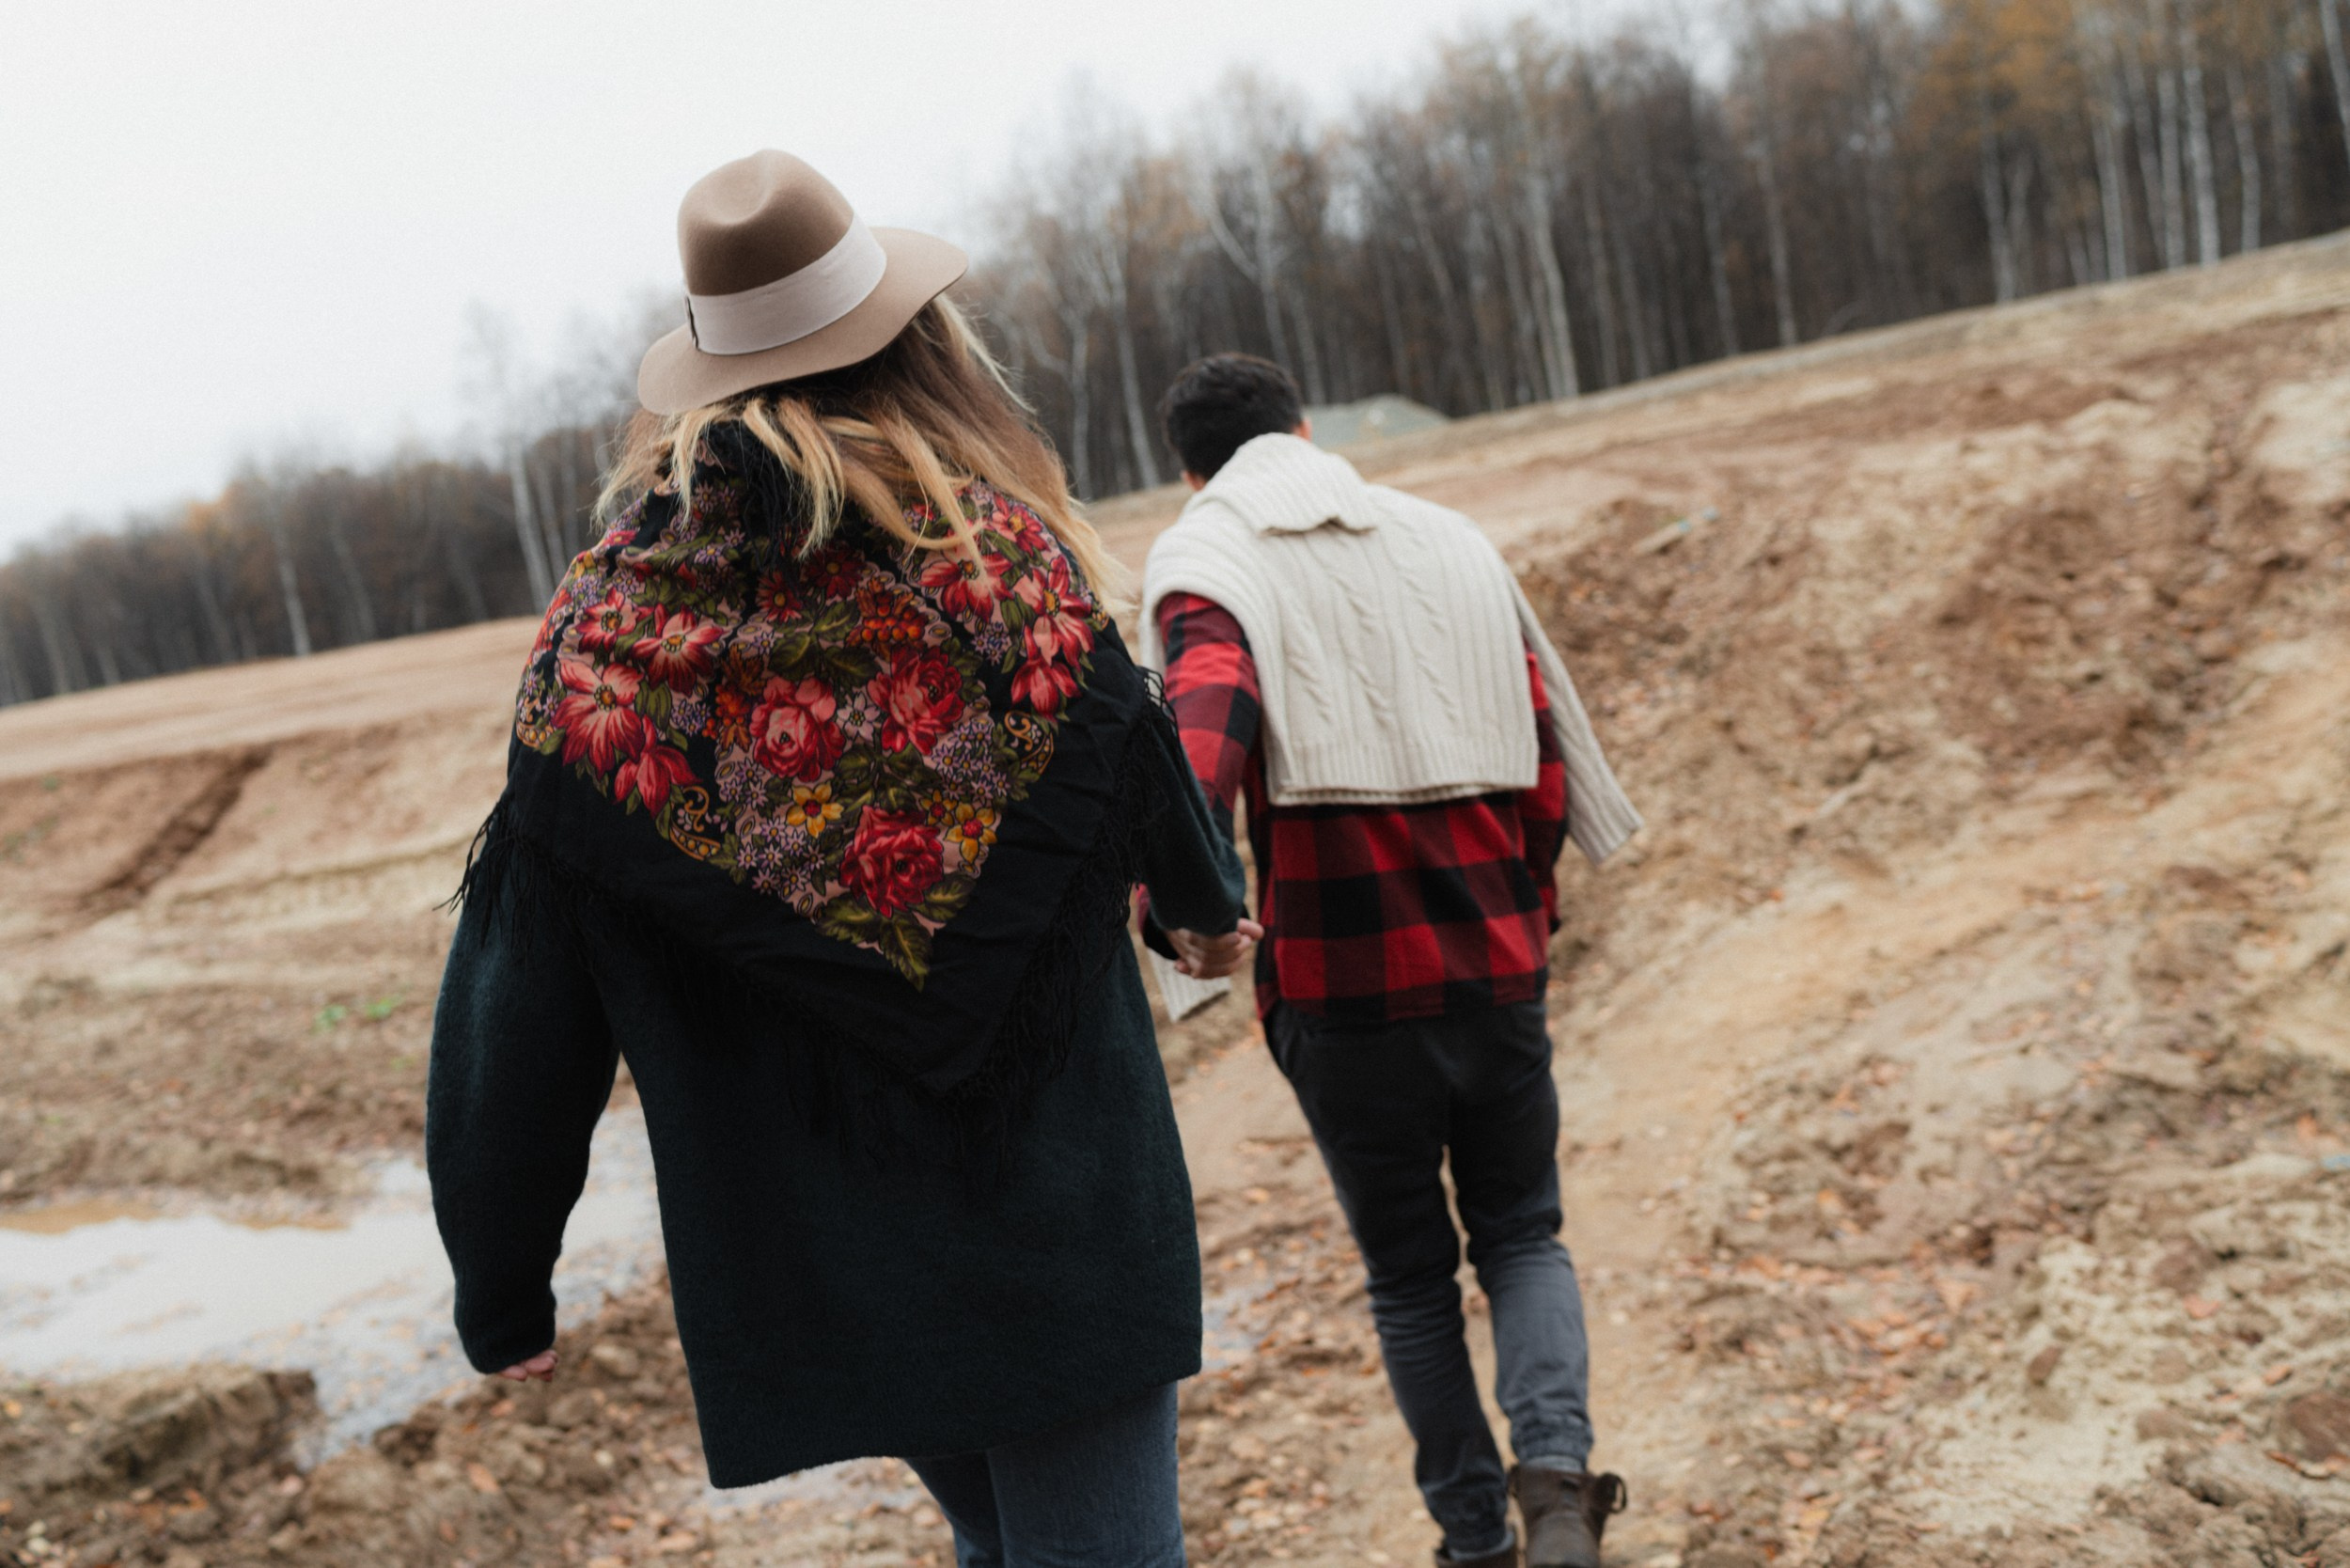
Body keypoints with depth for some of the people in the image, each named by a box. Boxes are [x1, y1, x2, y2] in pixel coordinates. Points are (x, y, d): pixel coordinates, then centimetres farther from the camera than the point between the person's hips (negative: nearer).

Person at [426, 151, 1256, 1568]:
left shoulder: (603, 630, -5)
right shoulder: (1001, 562, -11)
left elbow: (517, 1012, -3)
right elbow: (1144, 783, 7)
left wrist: (501, 1289, 9)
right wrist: (1214, 902, 30)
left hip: (807, 1268, 3)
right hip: (1059, 1219, -3)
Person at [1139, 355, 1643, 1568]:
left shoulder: (1202, 563, -4)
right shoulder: (1453, 541, 9)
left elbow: (1206, 726, -26)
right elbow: (1549, 757, 9)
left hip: (1343, 983, -3)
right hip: (1496, 965, 3)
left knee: (1409, 1272, 16)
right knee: (1521, 1233, 19)